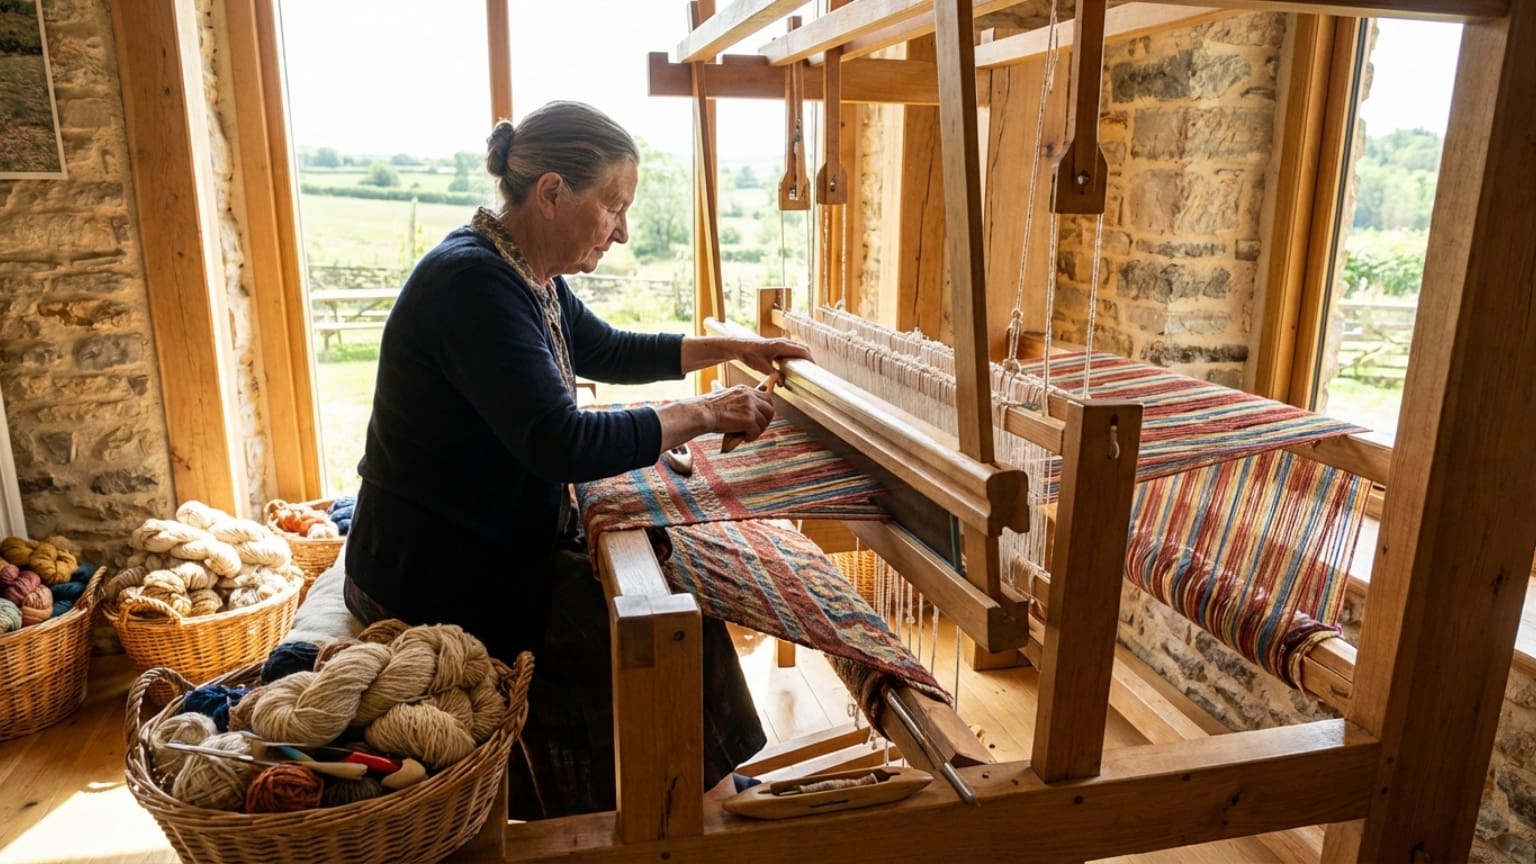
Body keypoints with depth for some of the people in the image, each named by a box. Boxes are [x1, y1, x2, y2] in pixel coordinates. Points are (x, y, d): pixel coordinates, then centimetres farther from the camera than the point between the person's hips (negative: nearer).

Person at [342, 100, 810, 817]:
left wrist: (731, 347, 16)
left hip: (509, 543, 10)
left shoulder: (528, 276, 6)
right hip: (440, 575, -10)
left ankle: (701, 790, 22)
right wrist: (701, 414, -21)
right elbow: (562, 444, -32)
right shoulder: (472, 280, -25)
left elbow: (607, 351, 22)